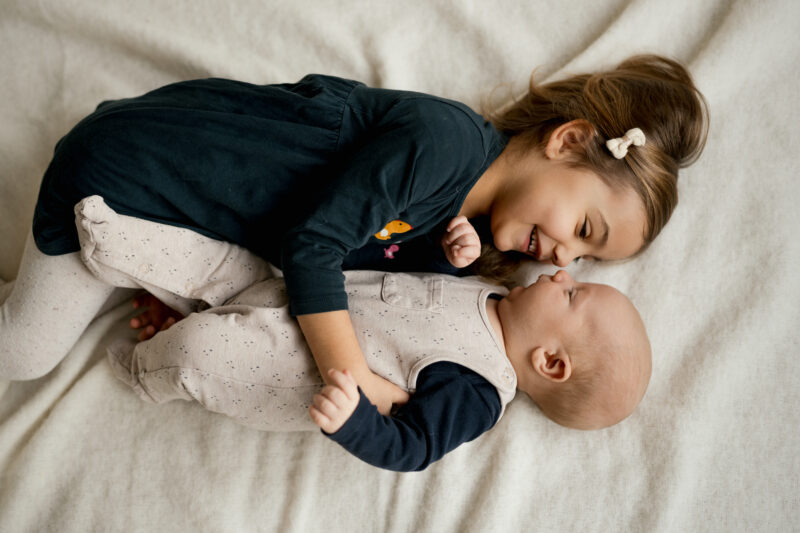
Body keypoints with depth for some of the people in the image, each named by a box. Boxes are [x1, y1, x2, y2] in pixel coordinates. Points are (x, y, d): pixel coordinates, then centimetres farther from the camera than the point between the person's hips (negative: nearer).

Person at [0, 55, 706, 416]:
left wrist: (449, 254, -20)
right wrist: (353, 381, -30)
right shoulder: (442, 141, -29)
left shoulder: (455, 206, 1)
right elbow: (311, 244, -30)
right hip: (124, 170, -7)